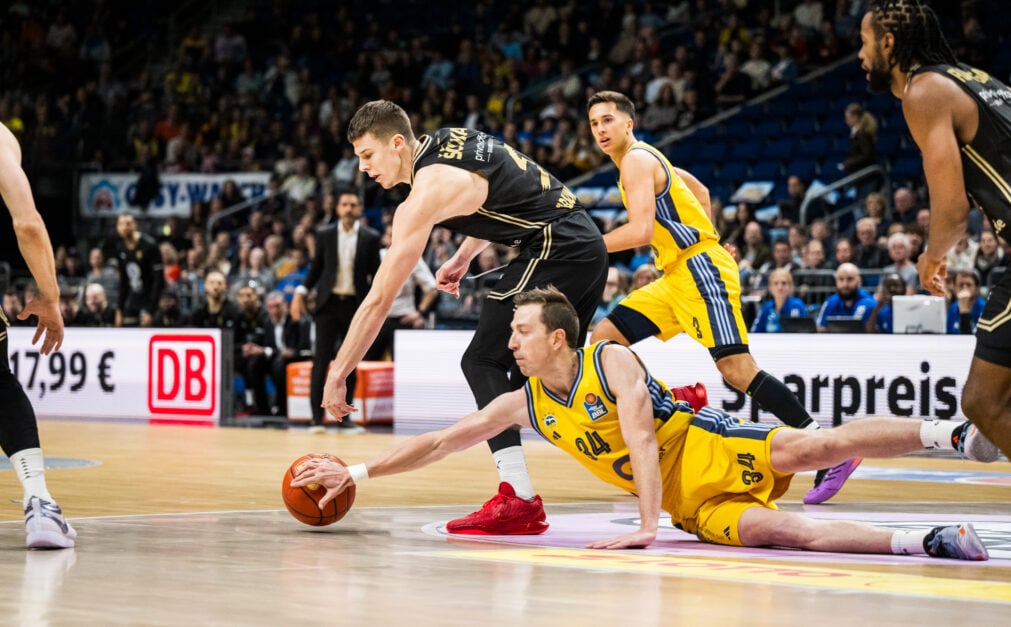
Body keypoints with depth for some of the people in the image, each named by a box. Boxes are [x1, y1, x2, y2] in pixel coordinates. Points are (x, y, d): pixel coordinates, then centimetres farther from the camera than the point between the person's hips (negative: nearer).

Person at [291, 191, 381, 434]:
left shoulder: (370, 237, 3)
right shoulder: (325, 234, 5)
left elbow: (375, 273, 4)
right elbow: (316, 268, 10)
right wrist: (301, 292, -3)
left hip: (356, 305, 0)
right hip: (329, 304, 0)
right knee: (321, 360, -5)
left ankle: (343, 417, 10)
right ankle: (317, 418, -4)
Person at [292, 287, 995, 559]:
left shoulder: (612, 362, -10)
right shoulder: (525, 404, 9)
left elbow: (640, 440, -20)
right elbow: (441, 442, 10)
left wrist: (647, 525, -29)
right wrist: (356, 473, 5)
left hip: (714, 452, -4)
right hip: (693, 507, 4)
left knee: (814, 445, -29)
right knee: (768, 530, -25)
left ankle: (958, 432, -19)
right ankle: (923, 541, -29)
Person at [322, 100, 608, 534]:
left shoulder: (426, 193, -15)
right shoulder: (449, 140, 11)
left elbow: (380, 298, -15)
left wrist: (337, 374, -11)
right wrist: (463, 258, 20)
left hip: (553, 250, -10)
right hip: (588, 245, 10)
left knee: (483, 362, -7)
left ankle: (517, 500, -14)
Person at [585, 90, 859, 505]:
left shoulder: (637, 160, -10)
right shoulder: (644, 158, 20)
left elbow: (640, 231, -22)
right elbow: (699, 190, 34)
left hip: (701, 269, -11)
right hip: (677, 276, 11)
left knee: (736, 369, -18)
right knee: (603, 340, 7)